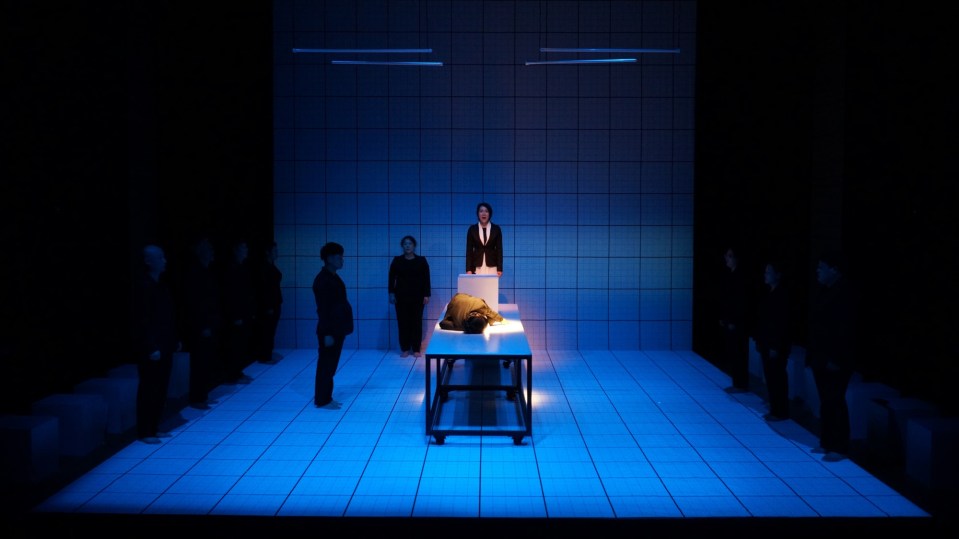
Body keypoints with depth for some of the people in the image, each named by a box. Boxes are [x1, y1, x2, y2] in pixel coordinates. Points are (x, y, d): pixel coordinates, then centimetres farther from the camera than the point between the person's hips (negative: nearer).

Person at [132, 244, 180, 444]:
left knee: (161, 390, 13)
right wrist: (151, 348, -19)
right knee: (148, 390, 0)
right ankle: (144, 432, 9)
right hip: (151, 349, -8)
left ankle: (154, 429, 23)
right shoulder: (144, 285, -14)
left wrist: (175, 340, 14)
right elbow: (142, 320, -17)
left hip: (165, 346, 8)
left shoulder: (163, 283, 10)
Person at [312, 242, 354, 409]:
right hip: (329, 331, -9)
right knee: (326, 366, -1)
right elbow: (323, 308, -20)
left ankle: (326, 398, 22)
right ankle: (322, 400, 7)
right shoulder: (322, 279, -17)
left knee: (330, 365, 14)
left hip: (336, 329, 9)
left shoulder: (333, 277, 12)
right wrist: (327, 333, -21)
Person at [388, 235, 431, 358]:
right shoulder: (397, 260, 6)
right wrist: (391, 293, -3)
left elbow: (426, 279, 2)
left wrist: (426, 295, -4)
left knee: (416, 322, -1)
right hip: (401, 296, 1)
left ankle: (416, 349, 5)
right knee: (403, 322, 0)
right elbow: (391, 278, 5)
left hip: (417, 296, -1)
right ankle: (405, 349, 7)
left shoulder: (421, 260, 4)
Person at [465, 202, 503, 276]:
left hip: (492, 267, 0)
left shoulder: (496, 229, 3)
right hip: (477, 267, 0)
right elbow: (469, 250, 3)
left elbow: (499, 249, 3)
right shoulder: (472, 229, 4)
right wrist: (469, 269, -4)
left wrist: (499, 268, -4)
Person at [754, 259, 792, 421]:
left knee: (777, 378, -3)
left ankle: (780, 412, 5)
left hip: (777, 345, -8)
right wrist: (759, 340, 14)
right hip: (766, 343, 8)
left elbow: (783, 322, -18)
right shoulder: (768, 293, 11)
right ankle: (774, 409, 18)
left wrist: (777, 347, -19)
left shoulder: (783, 294, -14)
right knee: (770, 377, 11)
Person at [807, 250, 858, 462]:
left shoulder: (844, 293, -15)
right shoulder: (824, 291, 11)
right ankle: (827, 443, 22)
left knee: (835, 402, -3)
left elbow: (845, 330, -19)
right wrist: (812, 353, 13)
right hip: (821, 357, 9)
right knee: (826, 401, 13)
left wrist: (836, 359, -20)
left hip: (834, 360, -9)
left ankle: (839, 448, 4)